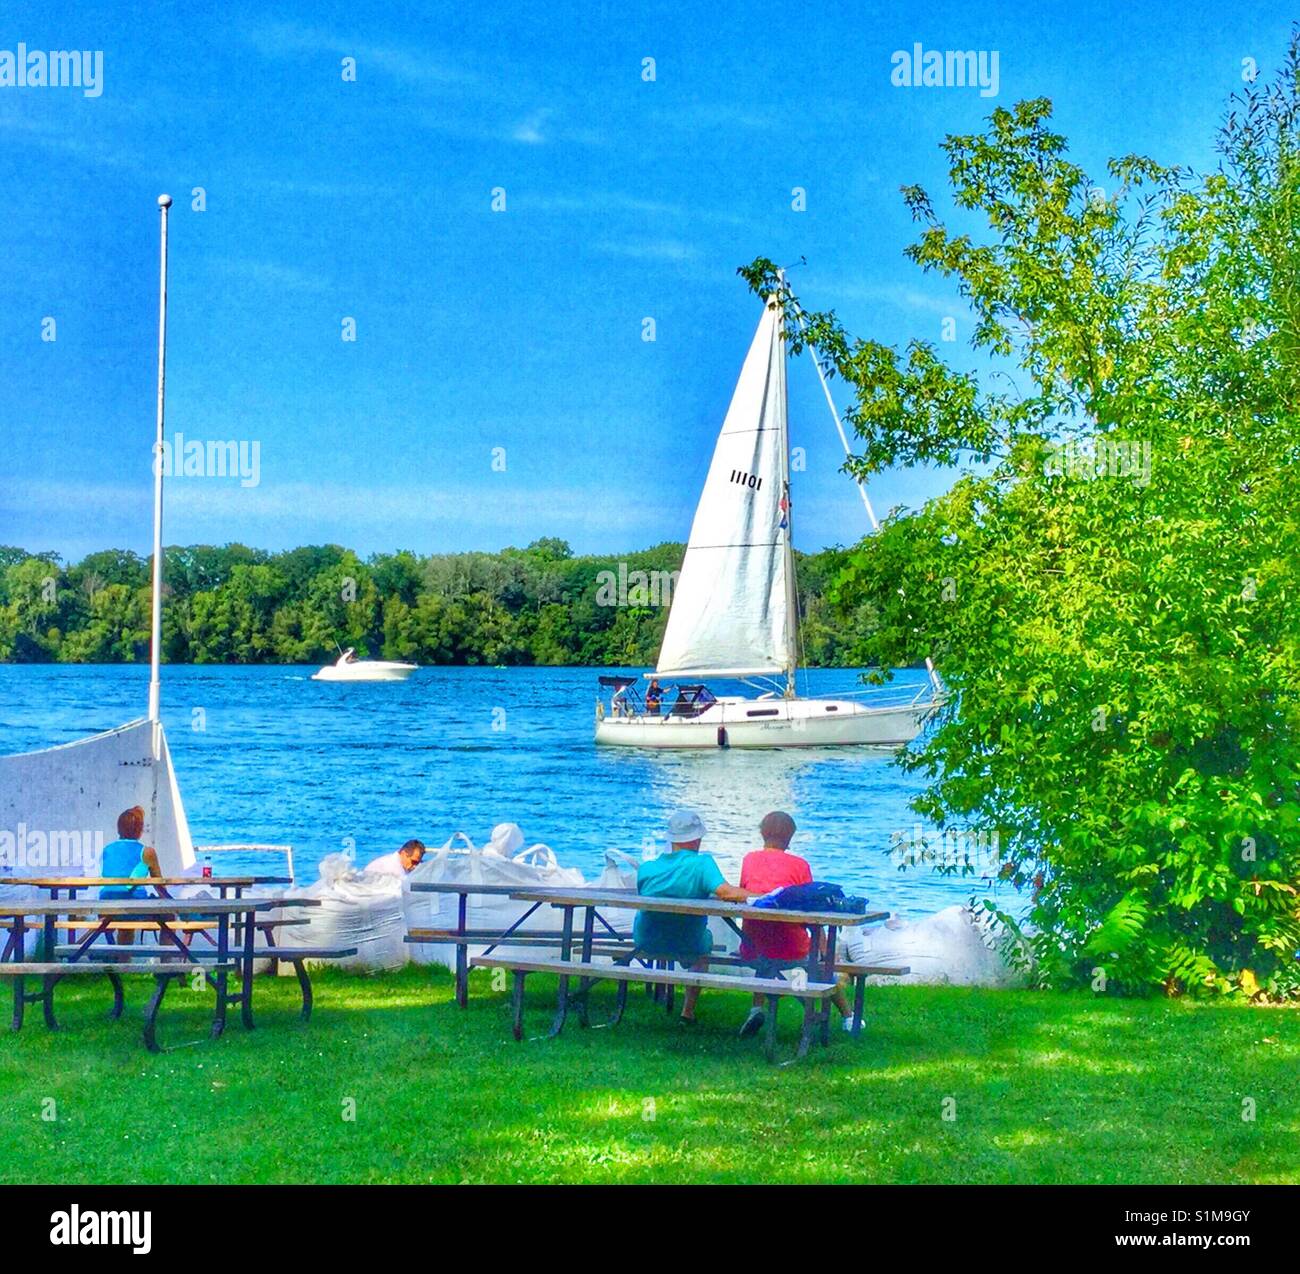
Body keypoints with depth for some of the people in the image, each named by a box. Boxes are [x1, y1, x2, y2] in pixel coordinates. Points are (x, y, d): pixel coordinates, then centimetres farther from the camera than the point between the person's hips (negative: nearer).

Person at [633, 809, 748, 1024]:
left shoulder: (646, 868, -14)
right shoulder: (702, 863, -24)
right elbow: (725, 892, -39)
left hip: (647, 945, 3)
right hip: (687, 947, -2)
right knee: (706, 938, 33)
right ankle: (688, 1012, 31)